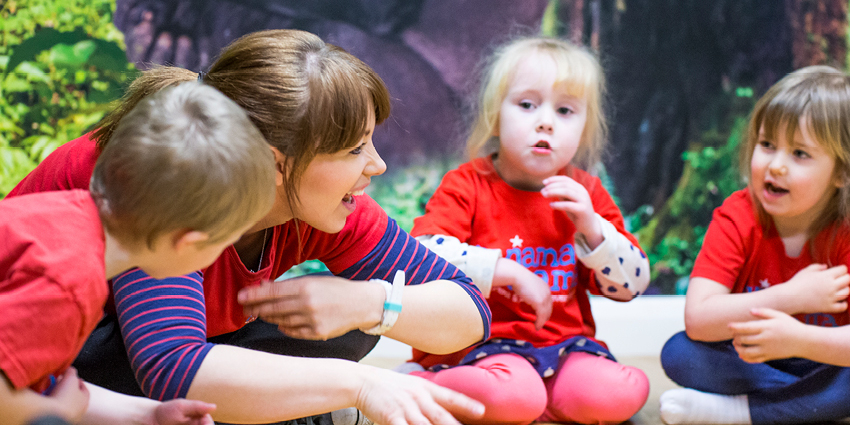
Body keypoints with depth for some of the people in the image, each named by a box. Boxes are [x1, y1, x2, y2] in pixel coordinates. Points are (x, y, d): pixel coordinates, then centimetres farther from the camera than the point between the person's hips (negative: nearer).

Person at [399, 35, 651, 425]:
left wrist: (590, 226, -11)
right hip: (483, 343, -4)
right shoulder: (466, 185, -3)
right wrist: (509, 271, -22)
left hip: (566, 344, 5)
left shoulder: (586, 194, 8)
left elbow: (632, 284, 6)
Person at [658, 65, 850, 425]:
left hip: (821, 362, -1)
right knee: (678, 354, -27)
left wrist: (797, 339, -45)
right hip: (746, 361, 1)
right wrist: (791, 297, -33)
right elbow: (697, 318, -28)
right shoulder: (736, 219, -15)